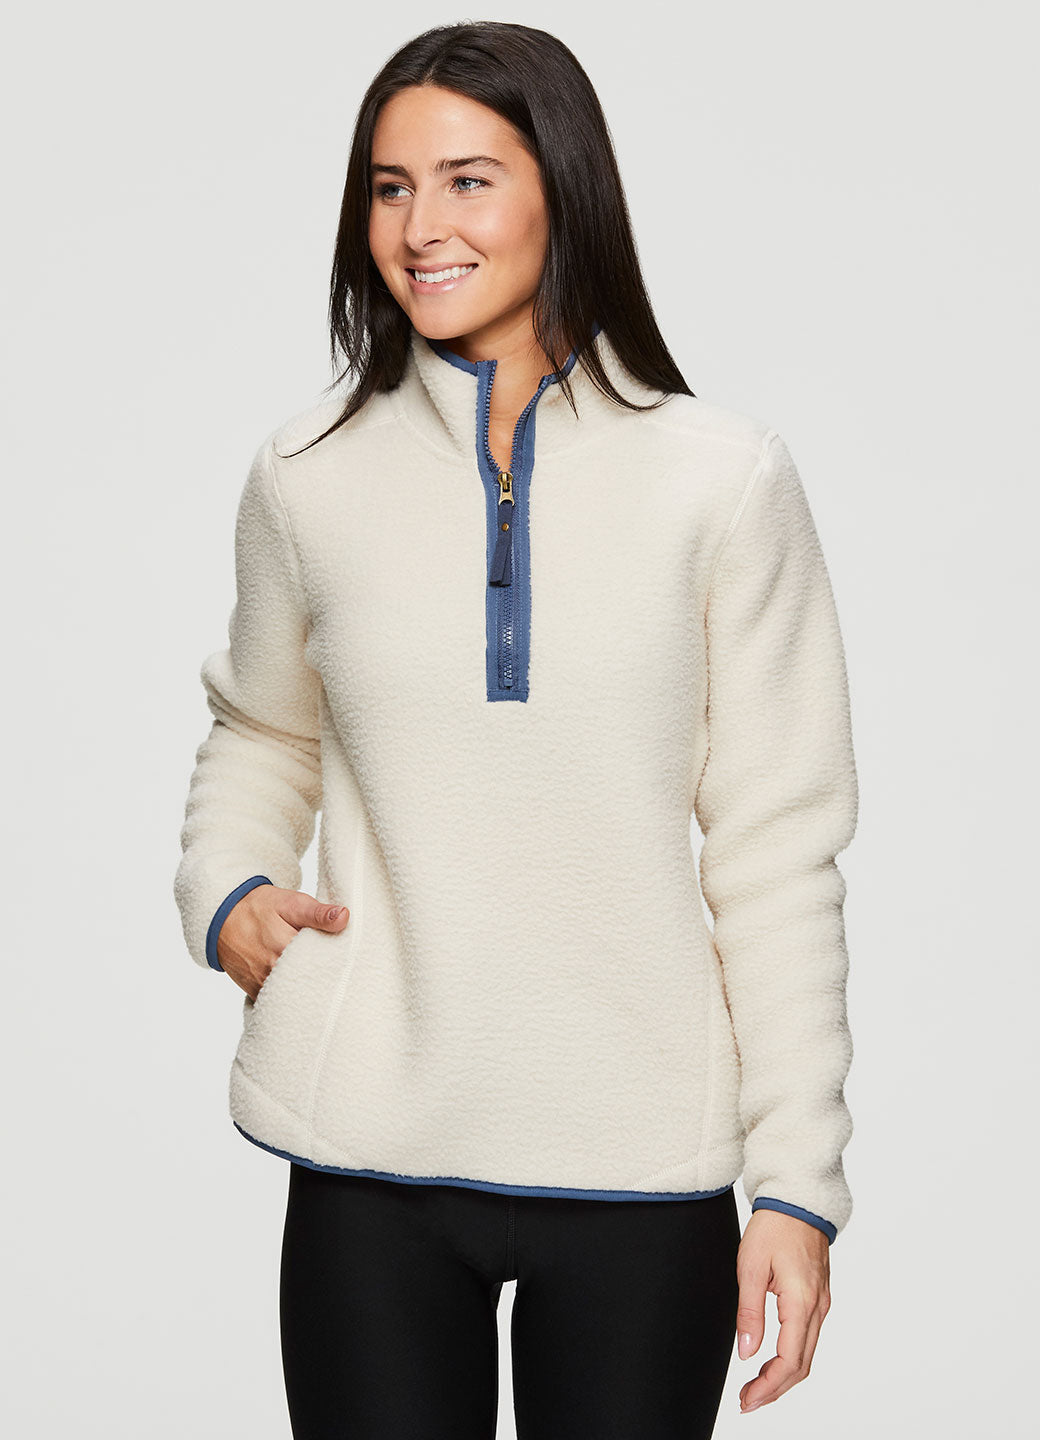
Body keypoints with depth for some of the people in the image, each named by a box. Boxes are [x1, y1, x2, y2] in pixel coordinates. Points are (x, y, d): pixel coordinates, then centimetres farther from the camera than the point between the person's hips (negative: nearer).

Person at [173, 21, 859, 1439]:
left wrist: (797, 1179, -5)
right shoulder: (310, 479, 3)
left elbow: (778, 853, -2)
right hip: (374, 1160, 1)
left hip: (643, 1167, -1)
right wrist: (225, 895, 0)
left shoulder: (722, 478, -3)